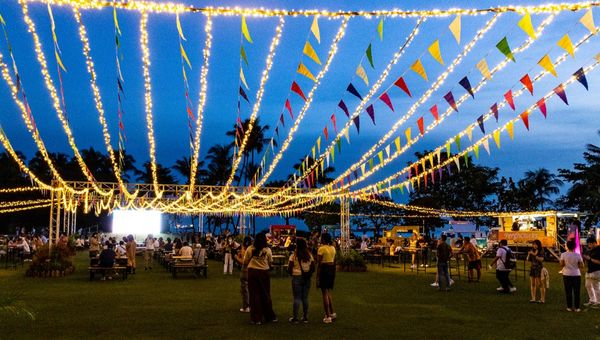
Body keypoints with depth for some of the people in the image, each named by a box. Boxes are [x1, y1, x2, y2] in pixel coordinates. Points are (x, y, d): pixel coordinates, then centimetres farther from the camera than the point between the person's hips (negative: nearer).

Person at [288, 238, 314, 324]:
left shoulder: (294, 255, -10)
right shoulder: (309, 255, 2)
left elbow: (289, 269, -8)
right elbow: (313, 268, 5)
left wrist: (292, 273, 11)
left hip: (297, 277, -3)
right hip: (307, 278, 4)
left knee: (297, 298, 1)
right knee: (305, 297, 10)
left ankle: (295, 318, 3)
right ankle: (305, 317, 15)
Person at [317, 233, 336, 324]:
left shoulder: (321, 249, -12)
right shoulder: (333, 248, 9)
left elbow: (319, 264, -14)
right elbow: (334, 262, 13)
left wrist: (317, 277, -11)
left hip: (324, 270, -7)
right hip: (332, 269, 7)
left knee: (325, 293, 0)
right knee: (328, 292, 19)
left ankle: (328, 316, 1)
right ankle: (332, 313, 19)